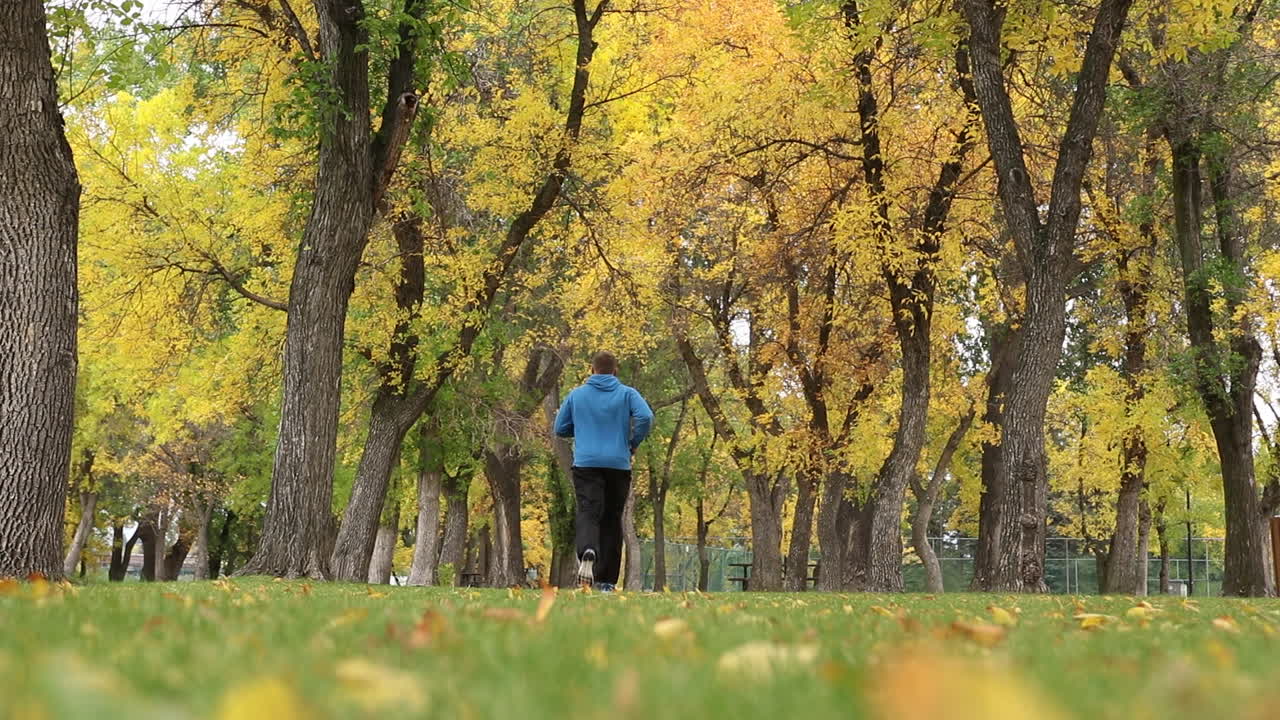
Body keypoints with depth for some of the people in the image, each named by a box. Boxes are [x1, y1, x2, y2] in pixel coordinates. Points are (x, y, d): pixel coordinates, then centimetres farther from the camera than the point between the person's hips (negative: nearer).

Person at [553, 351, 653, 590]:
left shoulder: (576, 395, 9)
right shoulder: (627, 394, 4)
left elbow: (560, 428, 12)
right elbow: (645, 417, -13)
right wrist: (633, 443, 2)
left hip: (586, 464, 0)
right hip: (619, 465, 1)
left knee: (587, 513, -10)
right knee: (612, 519, 10)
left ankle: (588, 552, -43)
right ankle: (606, 578, 11)